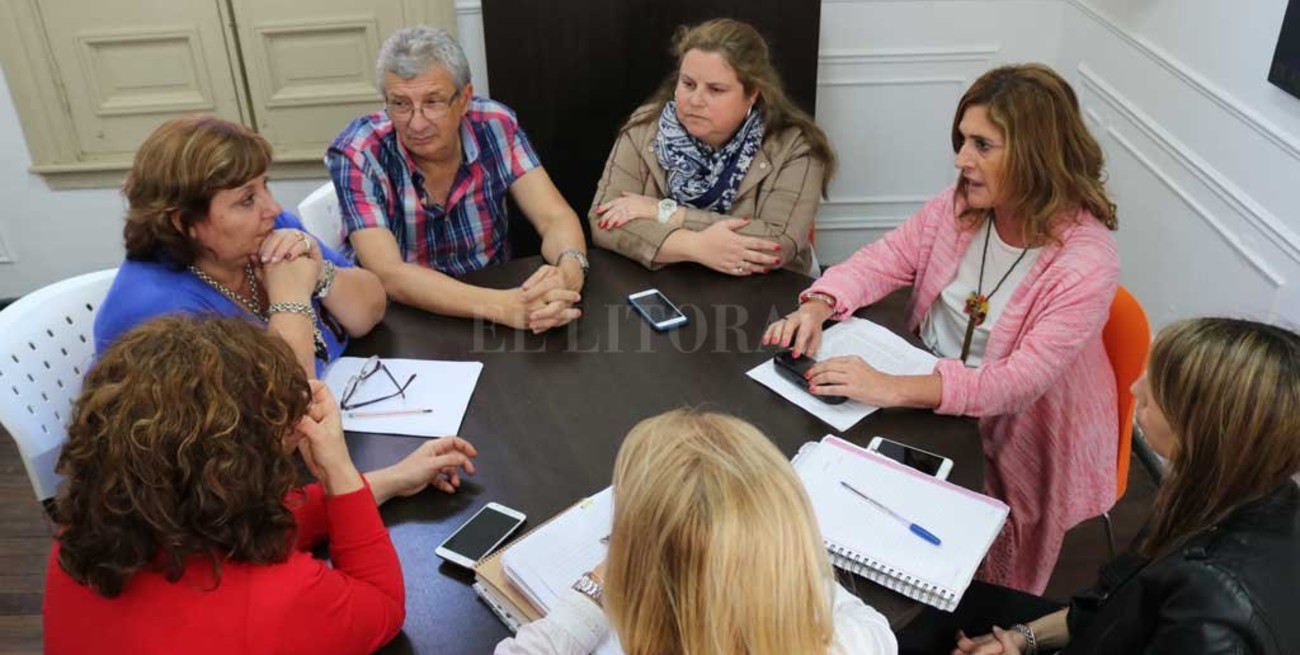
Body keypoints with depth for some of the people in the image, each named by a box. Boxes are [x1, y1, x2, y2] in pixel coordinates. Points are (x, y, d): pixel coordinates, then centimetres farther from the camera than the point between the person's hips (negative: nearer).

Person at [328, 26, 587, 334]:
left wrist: (567, 275, -35)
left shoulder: (495, 124, -9)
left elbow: (556, 218, -12)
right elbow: (388, 275, -26)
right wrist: (502, 306, -39)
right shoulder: (356, 154, -18)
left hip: (495, 291, 4)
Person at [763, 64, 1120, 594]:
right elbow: (884, 260, 0)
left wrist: (893, 389, -41)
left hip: (1015, 439, -5)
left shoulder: (1086, 263, -25)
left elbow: (1018, 383, -31)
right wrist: (819, 305, -21)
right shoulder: (961, 205, -7)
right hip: (931, 401, 5)